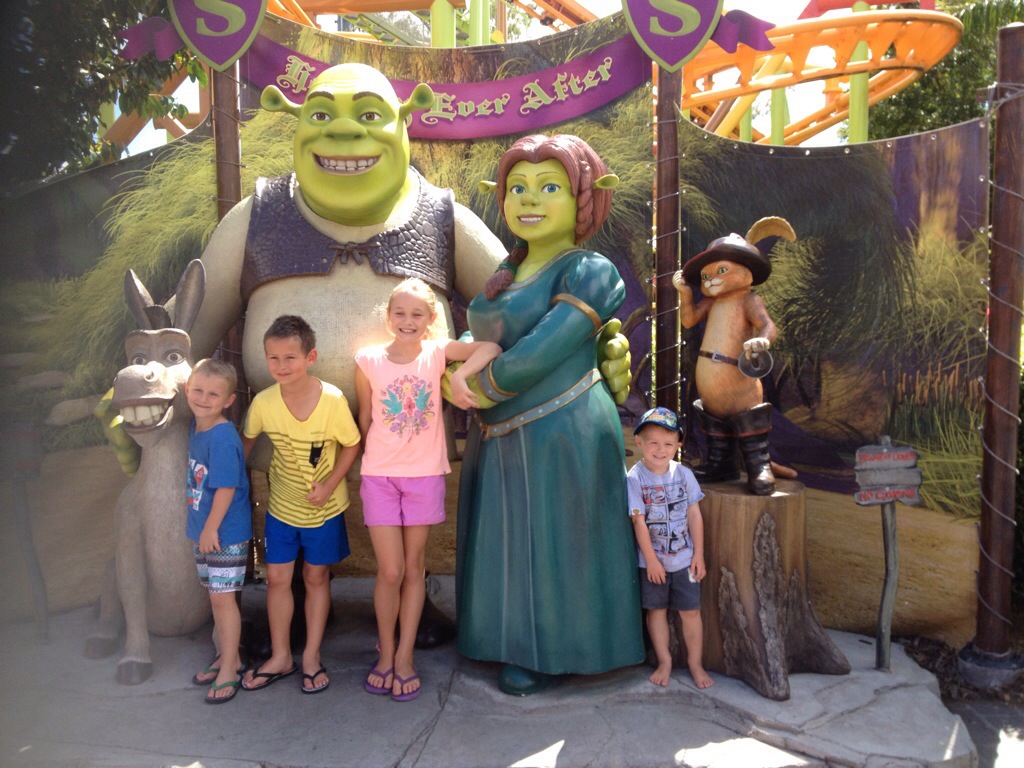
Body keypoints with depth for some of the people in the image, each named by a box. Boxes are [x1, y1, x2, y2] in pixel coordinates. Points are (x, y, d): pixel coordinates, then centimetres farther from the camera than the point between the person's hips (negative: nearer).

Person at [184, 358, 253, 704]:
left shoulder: (223, 438, -22)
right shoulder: (196, 426, 4)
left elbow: (227, 487, -21)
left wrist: (211, 529, -17)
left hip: (226, 533, -8)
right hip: (202, 530, 9)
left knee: (223, 597, 0)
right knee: (215, 595, 18)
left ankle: (229, 671, 14)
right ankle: (228, 656, 33)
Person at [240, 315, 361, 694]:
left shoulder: (332, 400, -23)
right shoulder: (263, 403, -16)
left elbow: (352, 444, -10)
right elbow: (247, 440, 4)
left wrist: (330, 484, -19)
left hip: (323, 506, -2)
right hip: (281, 505, 2)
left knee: (316, 577, 12)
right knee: (277, 577, 9)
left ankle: (312, 656, 28)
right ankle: (280, 657, 28)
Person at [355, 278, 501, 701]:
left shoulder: (438, 352, -5)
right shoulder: (369, 361, -4)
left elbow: (490, 347, -17)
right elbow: (365, 417, 7)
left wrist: (458, 376, -30)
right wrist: (376, 458, 9)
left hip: (425, 475, 1)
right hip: (379, 476, 0)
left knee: (414, 567, 10)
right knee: (390, 571, 1)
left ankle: (404, 655, 23)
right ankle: (385, 651, 23)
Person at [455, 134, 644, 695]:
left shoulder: (587, 273, -14)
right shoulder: (508, 272, 11)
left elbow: (541, 352, -23)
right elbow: (479, 336, 14)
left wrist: (482, 386, -11)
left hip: (562, 433, -8)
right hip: (503, 435, 8)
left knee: (554, 541, 5)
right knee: (512, 540, 18)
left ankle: (550, 653, 25)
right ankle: (521, 640, 37)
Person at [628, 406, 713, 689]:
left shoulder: (683, 474, -4)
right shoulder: (635, 478, -13)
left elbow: (694, 515, 0)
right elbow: (639, 522, -12)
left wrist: (699, 554, -1)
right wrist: (651, 560, -11)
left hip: (684, 558, 2)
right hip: (652, 561, -1)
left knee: (690, 611, 6)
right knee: (656, 610, 11)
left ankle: (695, 663, 24)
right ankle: (664, 661, 28)